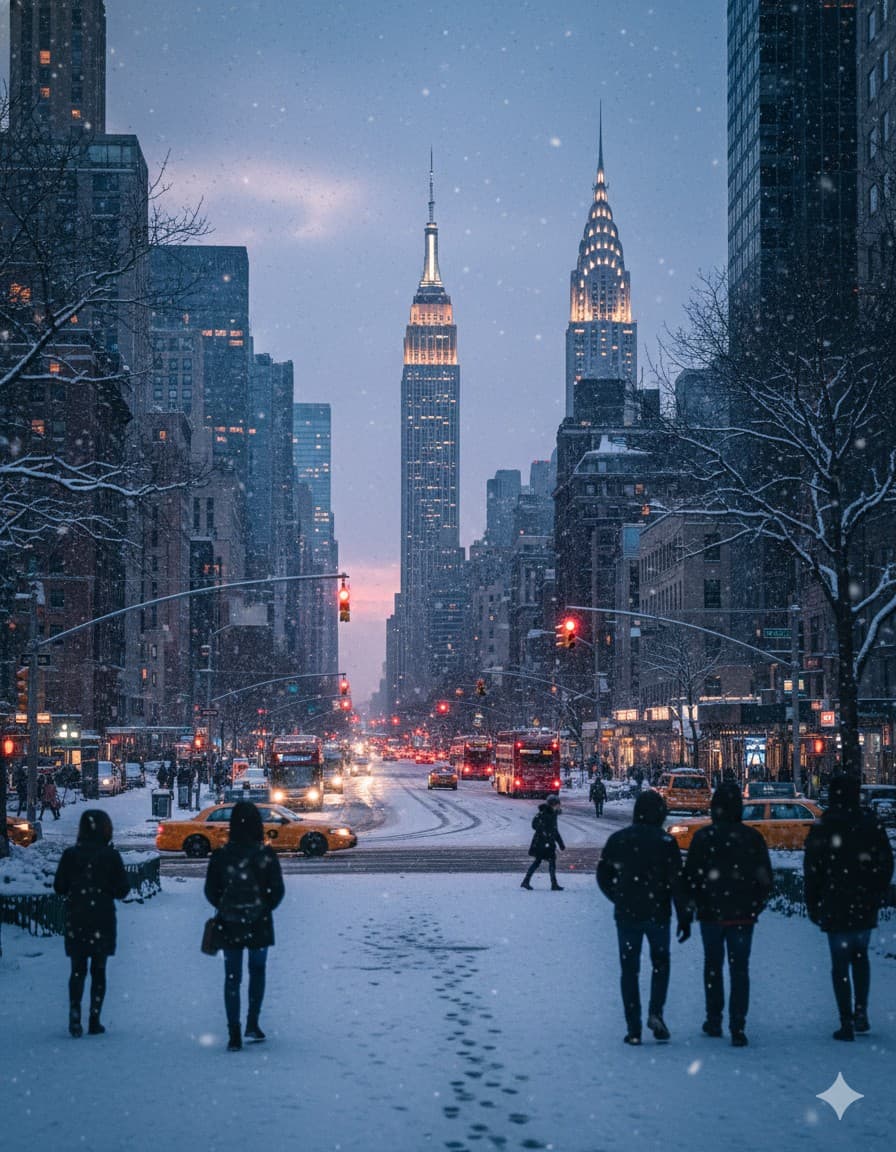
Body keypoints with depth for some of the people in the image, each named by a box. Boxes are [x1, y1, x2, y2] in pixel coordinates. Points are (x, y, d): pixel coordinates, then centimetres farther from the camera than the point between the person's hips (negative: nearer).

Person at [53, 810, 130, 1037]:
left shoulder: (70, 855, -5)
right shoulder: (111, 856, -9)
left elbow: (59, 886, 0)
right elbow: (122, 890, -6)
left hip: (75, 920, 1)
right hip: (102, 921, -1)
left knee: (77, 970, 10)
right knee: (99, 971, 10)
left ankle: (75, 1014, -8)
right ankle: (94, 1021, 9)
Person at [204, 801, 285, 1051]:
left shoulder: (220, 855, -8)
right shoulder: (266, 855, -11)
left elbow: (210, 891, -3)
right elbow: (277, 890, -7)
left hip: (229, 925, 0)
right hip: (259, 924, 0)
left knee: (232, 977, 7)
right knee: (257, 970, 21)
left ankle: (234, 1035, 1)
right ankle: (252, 1024, 15)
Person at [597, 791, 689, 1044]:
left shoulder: (617, 839, 1)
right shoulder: (665, 842, -7)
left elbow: (603, 876, 7)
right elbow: (677, 882, -10)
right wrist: (684, 917, -5)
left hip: (626, 915, 1)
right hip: (658, 914, -1)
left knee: (629, 969, 8)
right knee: (660, 962, 17)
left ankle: (633, 1028, 4)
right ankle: (655, 1012, -1)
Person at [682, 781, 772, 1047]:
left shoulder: (703, 837, -9)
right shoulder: (752, 837, -4)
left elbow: (691, 876, -7)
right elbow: (765, 878, 1)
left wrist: (693, 901, 9)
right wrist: (756, 906, 12)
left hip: (711, 913, -1)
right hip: (743, 915, 1)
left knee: (713, 965, 16)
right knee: (740, 969, 4)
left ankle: (714, 1020, 20)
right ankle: (737, 1027, -3)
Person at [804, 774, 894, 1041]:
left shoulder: (821, 830, -6)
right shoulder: (872, 825, 1)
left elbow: (812, 873, -5)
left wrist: (813, 907, 4)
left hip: (835, 909, -3)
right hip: (865, 909, 3)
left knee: (840, 964, 3)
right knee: (860, 955, 20)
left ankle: (847, 1022, 0)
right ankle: (861, 1011, 11)